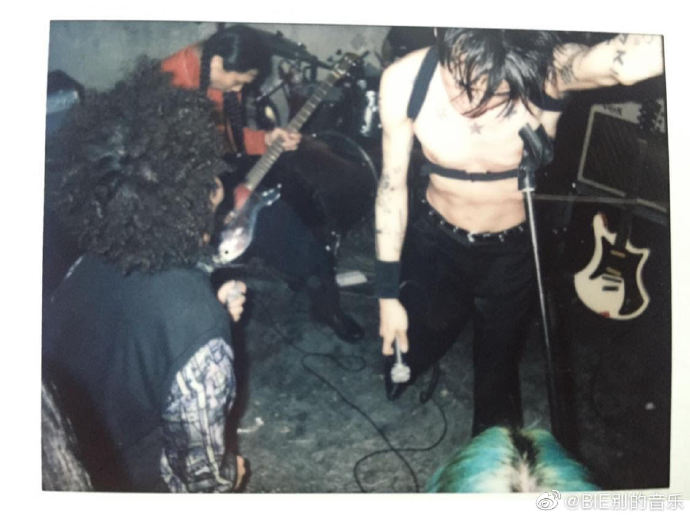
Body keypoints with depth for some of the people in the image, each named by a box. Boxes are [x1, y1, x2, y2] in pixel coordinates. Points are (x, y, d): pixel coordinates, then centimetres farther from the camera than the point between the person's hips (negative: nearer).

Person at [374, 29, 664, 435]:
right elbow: (393, 184, -14)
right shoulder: (405, 80, -26)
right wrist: (388, 294, -9)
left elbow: (635, 58, -56)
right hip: (435, 241, 1)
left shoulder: (550, 69, -32)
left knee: (498, 360, 21)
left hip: (514, 251, 0)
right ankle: (405, 372, 61)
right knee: (414, 339, 20)